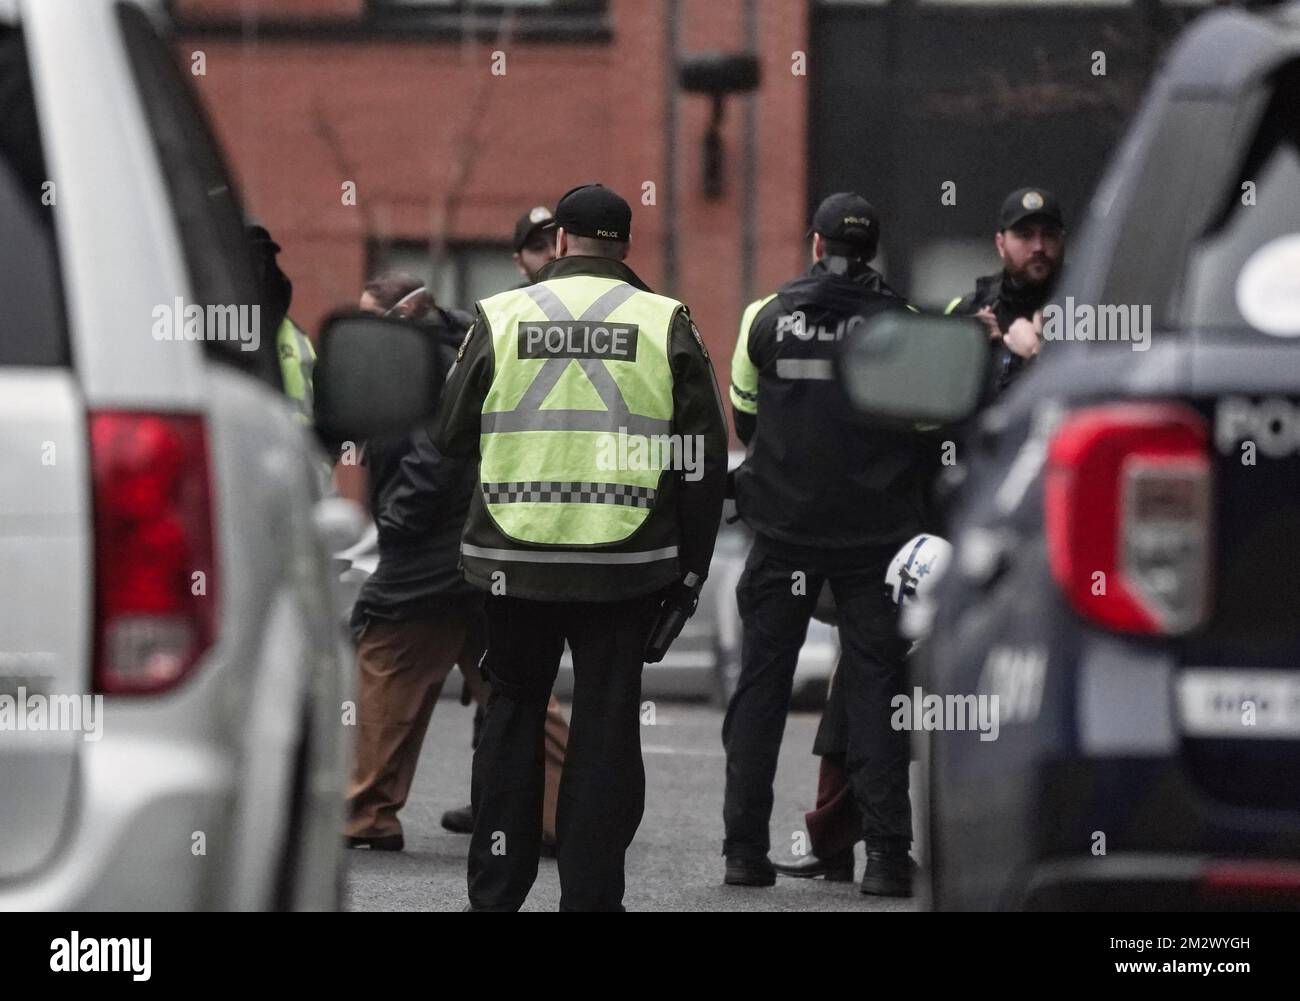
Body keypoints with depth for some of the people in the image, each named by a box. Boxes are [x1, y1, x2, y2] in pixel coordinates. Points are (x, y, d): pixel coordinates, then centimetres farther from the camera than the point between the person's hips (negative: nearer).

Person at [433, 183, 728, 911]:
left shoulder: (501, 317, 0)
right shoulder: (666, 324, -1)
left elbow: (452, 436, 8)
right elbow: (706, 460, 0)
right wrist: (690, 570, 7)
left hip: (515, 559, 1)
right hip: (625, 563, -1)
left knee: (513, 715, 13)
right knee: (606, 728, 5)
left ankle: (495, 892, 15)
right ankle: (592, 895, 4)